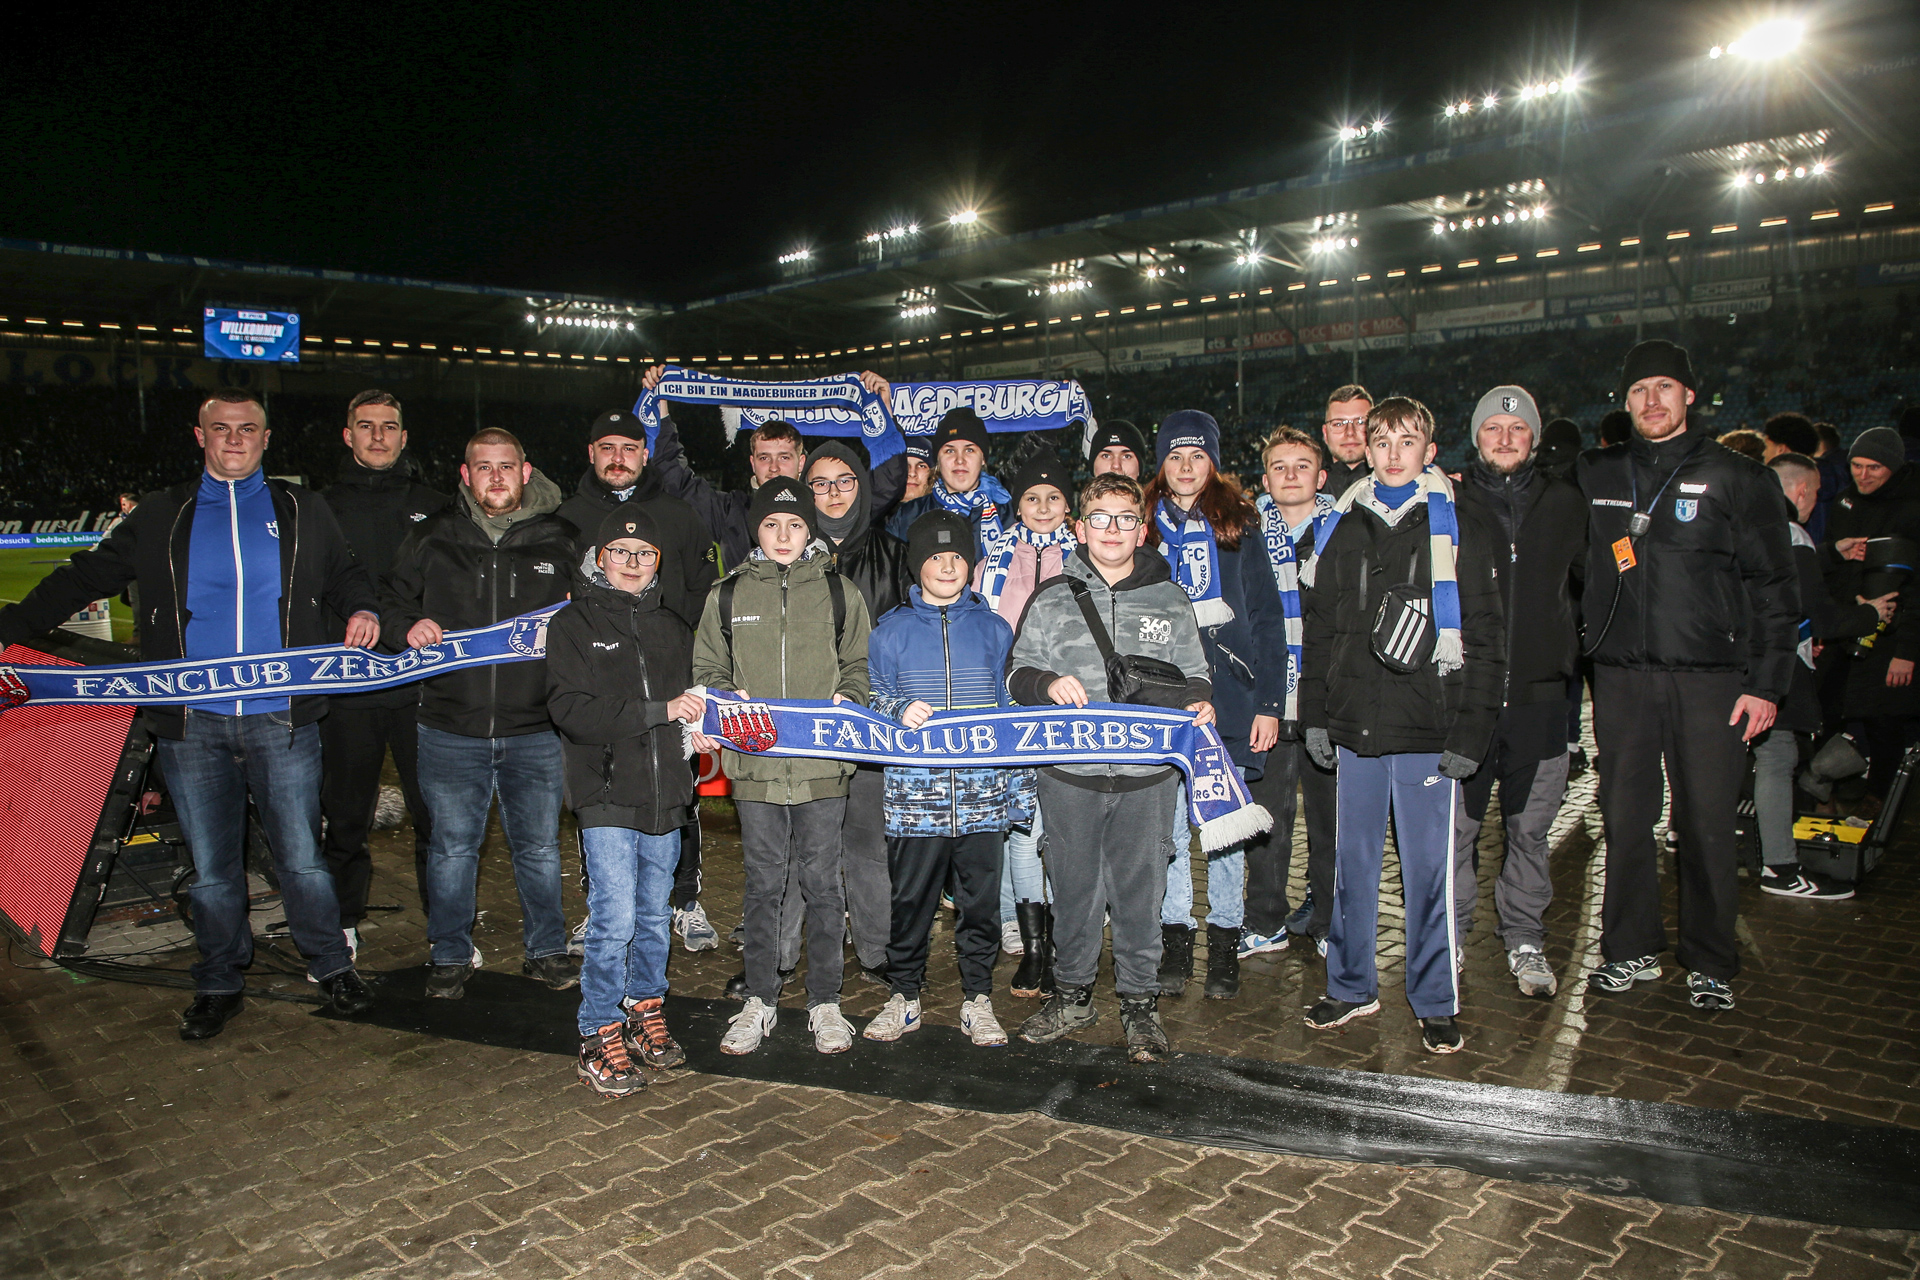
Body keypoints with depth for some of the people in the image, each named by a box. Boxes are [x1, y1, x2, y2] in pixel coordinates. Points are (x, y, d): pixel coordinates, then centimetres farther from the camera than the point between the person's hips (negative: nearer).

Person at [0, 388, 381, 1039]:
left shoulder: (302, 510, 10)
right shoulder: (163, 516, 12)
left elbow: (344, 575, 21)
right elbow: (88, 576, 14)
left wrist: (361, 610, 0)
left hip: (281, 718, -1)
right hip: (192, 723, 1)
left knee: (301, 857, 2)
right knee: (211, 867, 9)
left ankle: (332, 967, 20)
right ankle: (219, 984, 25)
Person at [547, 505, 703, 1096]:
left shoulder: (673, 627, 15)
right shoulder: (574, 622, 0)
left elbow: (690, 702, 24)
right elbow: (569, 709, -13)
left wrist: (699, 726, 0)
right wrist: (660, 711, -19)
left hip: (664, 793, 5)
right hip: (608, 795, -4)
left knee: (655, 914, 12)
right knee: (615, 917, -7)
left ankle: (645, 1009, 31)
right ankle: (599, 1037, 8)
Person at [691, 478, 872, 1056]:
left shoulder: (839, 593, 7)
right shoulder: (728, 594, 9)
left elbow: (859, 666, 11)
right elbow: (708, 670, 13)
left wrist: (846, 699, -8)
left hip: (822, 764, -1)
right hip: (755, 762, 1)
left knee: (822, 882, 6)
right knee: (762, 884, 9)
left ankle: (825, 1002, 19)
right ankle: (759, 1002, 22)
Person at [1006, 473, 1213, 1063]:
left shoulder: (1170, 601, 10)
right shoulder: (1052, 600, 8)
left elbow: (1192, 675, 11)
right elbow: (1017, 672, 7)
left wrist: (1199, 703, -10)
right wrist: (1048, 683, -13)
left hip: (1147, 775, 0)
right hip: (1069, 774, 0)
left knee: (1140, 890, 5)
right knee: (1074, 887, 10)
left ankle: (1140, 1002, 21)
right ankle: (1072, 994, 27)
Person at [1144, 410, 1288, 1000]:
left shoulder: (1238, 523, 6)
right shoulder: (1144, 526, 9)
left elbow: (1267, 616, 5)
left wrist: (1269, 702, -2)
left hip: (1229, 695, -1)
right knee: (1168, 823, 3)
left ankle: (1224, 945, 15)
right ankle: (1175, 941, 15)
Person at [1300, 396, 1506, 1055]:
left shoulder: (1460, 526, 1)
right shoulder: (1340, 526, 12)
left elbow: (1485, 635, -3)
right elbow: (1319, 626, 14)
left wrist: (1471, 731, -9)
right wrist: (1315, 715, 8)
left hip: (1428, 732, -3)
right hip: (1354, 727, 3)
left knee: (1429, 869, 2)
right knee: (1352, 864, 11)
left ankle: (1436, 1003, 18)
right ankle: (1351, 986, 26)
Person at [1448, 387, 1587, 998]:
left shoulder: (1565, 504, 10)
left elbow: (1590, 587, 18)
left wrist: (1576, 659, 11)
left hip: (1539, 694, 2)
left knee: (1530, 826, 10)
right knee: (1455, 824, 3)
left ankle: (1524, 941, 24)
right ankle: (1448, 938, 18)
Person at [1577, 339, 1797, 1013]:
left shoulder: (1735, 477, 3)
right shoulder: (1595, 477, 11)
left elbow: (1772, 587, 1)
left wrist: (1766, 682, -4)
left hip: (1709, 678, -2)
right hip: (1620, 677, 2)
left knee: (1706, 824, 3)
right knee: (1625, 818, 7)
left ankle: (1709, 963, 18)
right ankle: (1631, 950, 22)